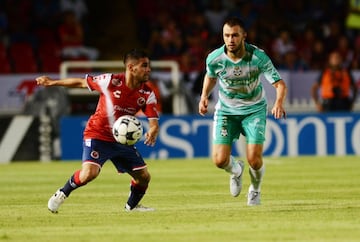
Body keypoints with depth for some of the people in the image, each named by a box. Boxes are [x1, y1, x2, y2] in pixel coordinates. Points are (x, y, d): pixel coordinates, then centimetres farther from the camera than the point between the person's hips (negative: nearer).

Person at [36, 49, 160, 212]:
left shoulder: (147, 94, -9)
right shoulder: (112, 81, -19)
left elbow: (154, 121, -12)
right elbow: (81, 82, -6)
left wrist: (152, 132, -37)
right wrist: (52, 82, 1)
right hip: (98, 135, -5)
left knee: (144, 177, 4)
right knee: (90, 173, -26)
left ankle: (132, 206, 34)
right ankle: (61, 194, 1)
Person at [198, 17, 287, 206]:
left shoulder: (258, 57, -24)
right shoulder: (214, 58, -16)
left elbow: (280, 84, -24)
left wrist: (279, 103, -44)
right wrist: (204, 96, -6)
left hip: (254, 110, -2)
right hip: (226, 110, 2)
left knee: (254, 160, -14)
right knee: (220, 160, -12)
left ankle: (255, 190, 22)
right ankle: (236, 171, 29)